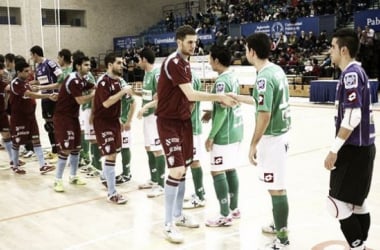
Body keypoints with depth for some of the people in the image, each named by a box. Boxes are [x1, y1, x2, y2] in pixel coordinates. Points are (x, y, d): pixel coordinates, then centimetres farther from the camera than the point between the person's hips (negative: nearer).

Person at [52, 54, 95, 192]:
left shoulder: (81, 80, 10)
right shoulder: (73, 80, -20)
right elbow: (80, 100, -23)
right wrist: (93, 94, -12)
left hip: (73, 117, 10)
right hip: (62, 117, -10)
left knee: (76, 147, 13)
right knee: (66, 149, -9)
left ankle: (73, 176, 26)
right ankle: (58, 180, 1)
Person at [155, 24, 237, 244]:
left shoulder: (186, 62, 12)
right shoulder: (173, 63, -18)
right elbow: (191, 94, -26)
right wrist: (220, 97, -25)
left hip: (184, 120, 9)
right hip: (169, 122, -9)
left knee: (183, 169, 12)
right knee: (177, 170, -12)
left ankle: (178, 215, 26)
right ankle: (169, 224, -1)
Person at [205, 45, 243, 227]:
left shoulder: (221, 81, -18)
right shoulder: (233, 77, 10)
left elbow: (222, 111, -21)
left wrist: (211, 136, -16)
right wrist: (212, 112, 21)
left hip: (224, 134, -9)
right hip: (235, 130, 9)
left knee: (217, 172, -3)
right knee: (231, 170, 15)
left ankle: (225, 215, 2)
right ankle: (234, 209, 23)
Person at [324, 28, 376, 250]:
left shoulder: (351, 74, -17)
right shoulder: (358, 71, 13)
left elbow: (352, 117, -24)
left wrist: (334, 150, -20)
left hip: (354, 149, -10)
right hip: (362, 147, 10)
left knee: (337, 203, -4)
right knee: (357, 202, 16)